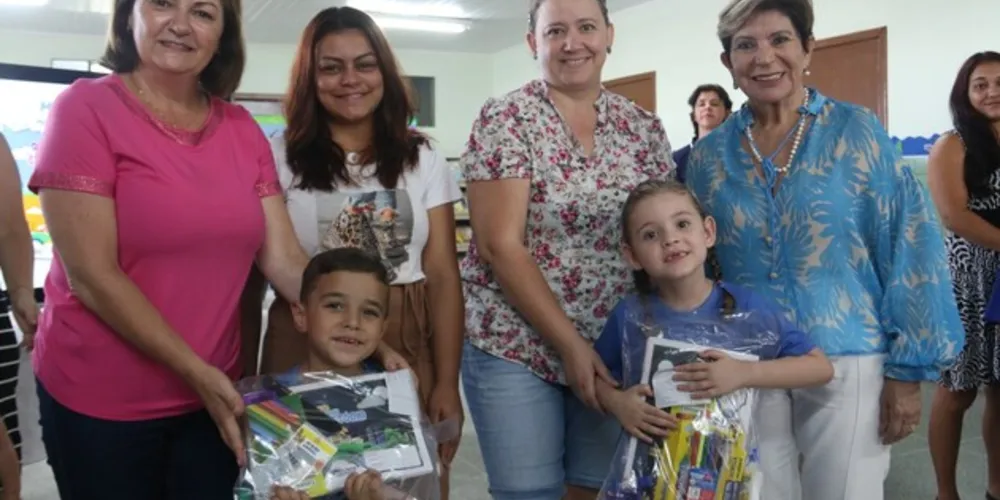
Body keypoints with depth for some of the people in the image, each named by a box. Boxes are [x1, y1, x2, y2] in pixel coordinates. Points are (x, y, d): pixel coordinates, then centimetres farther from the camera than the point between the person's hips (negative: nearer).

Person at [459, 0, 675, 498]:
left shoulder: (645, 128, 5)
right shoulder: (504, 119, -8)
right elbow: (500, 245, -15)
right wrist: (570, 344, -17)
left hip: (618, 346, 4)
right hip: (516, 346, -4)